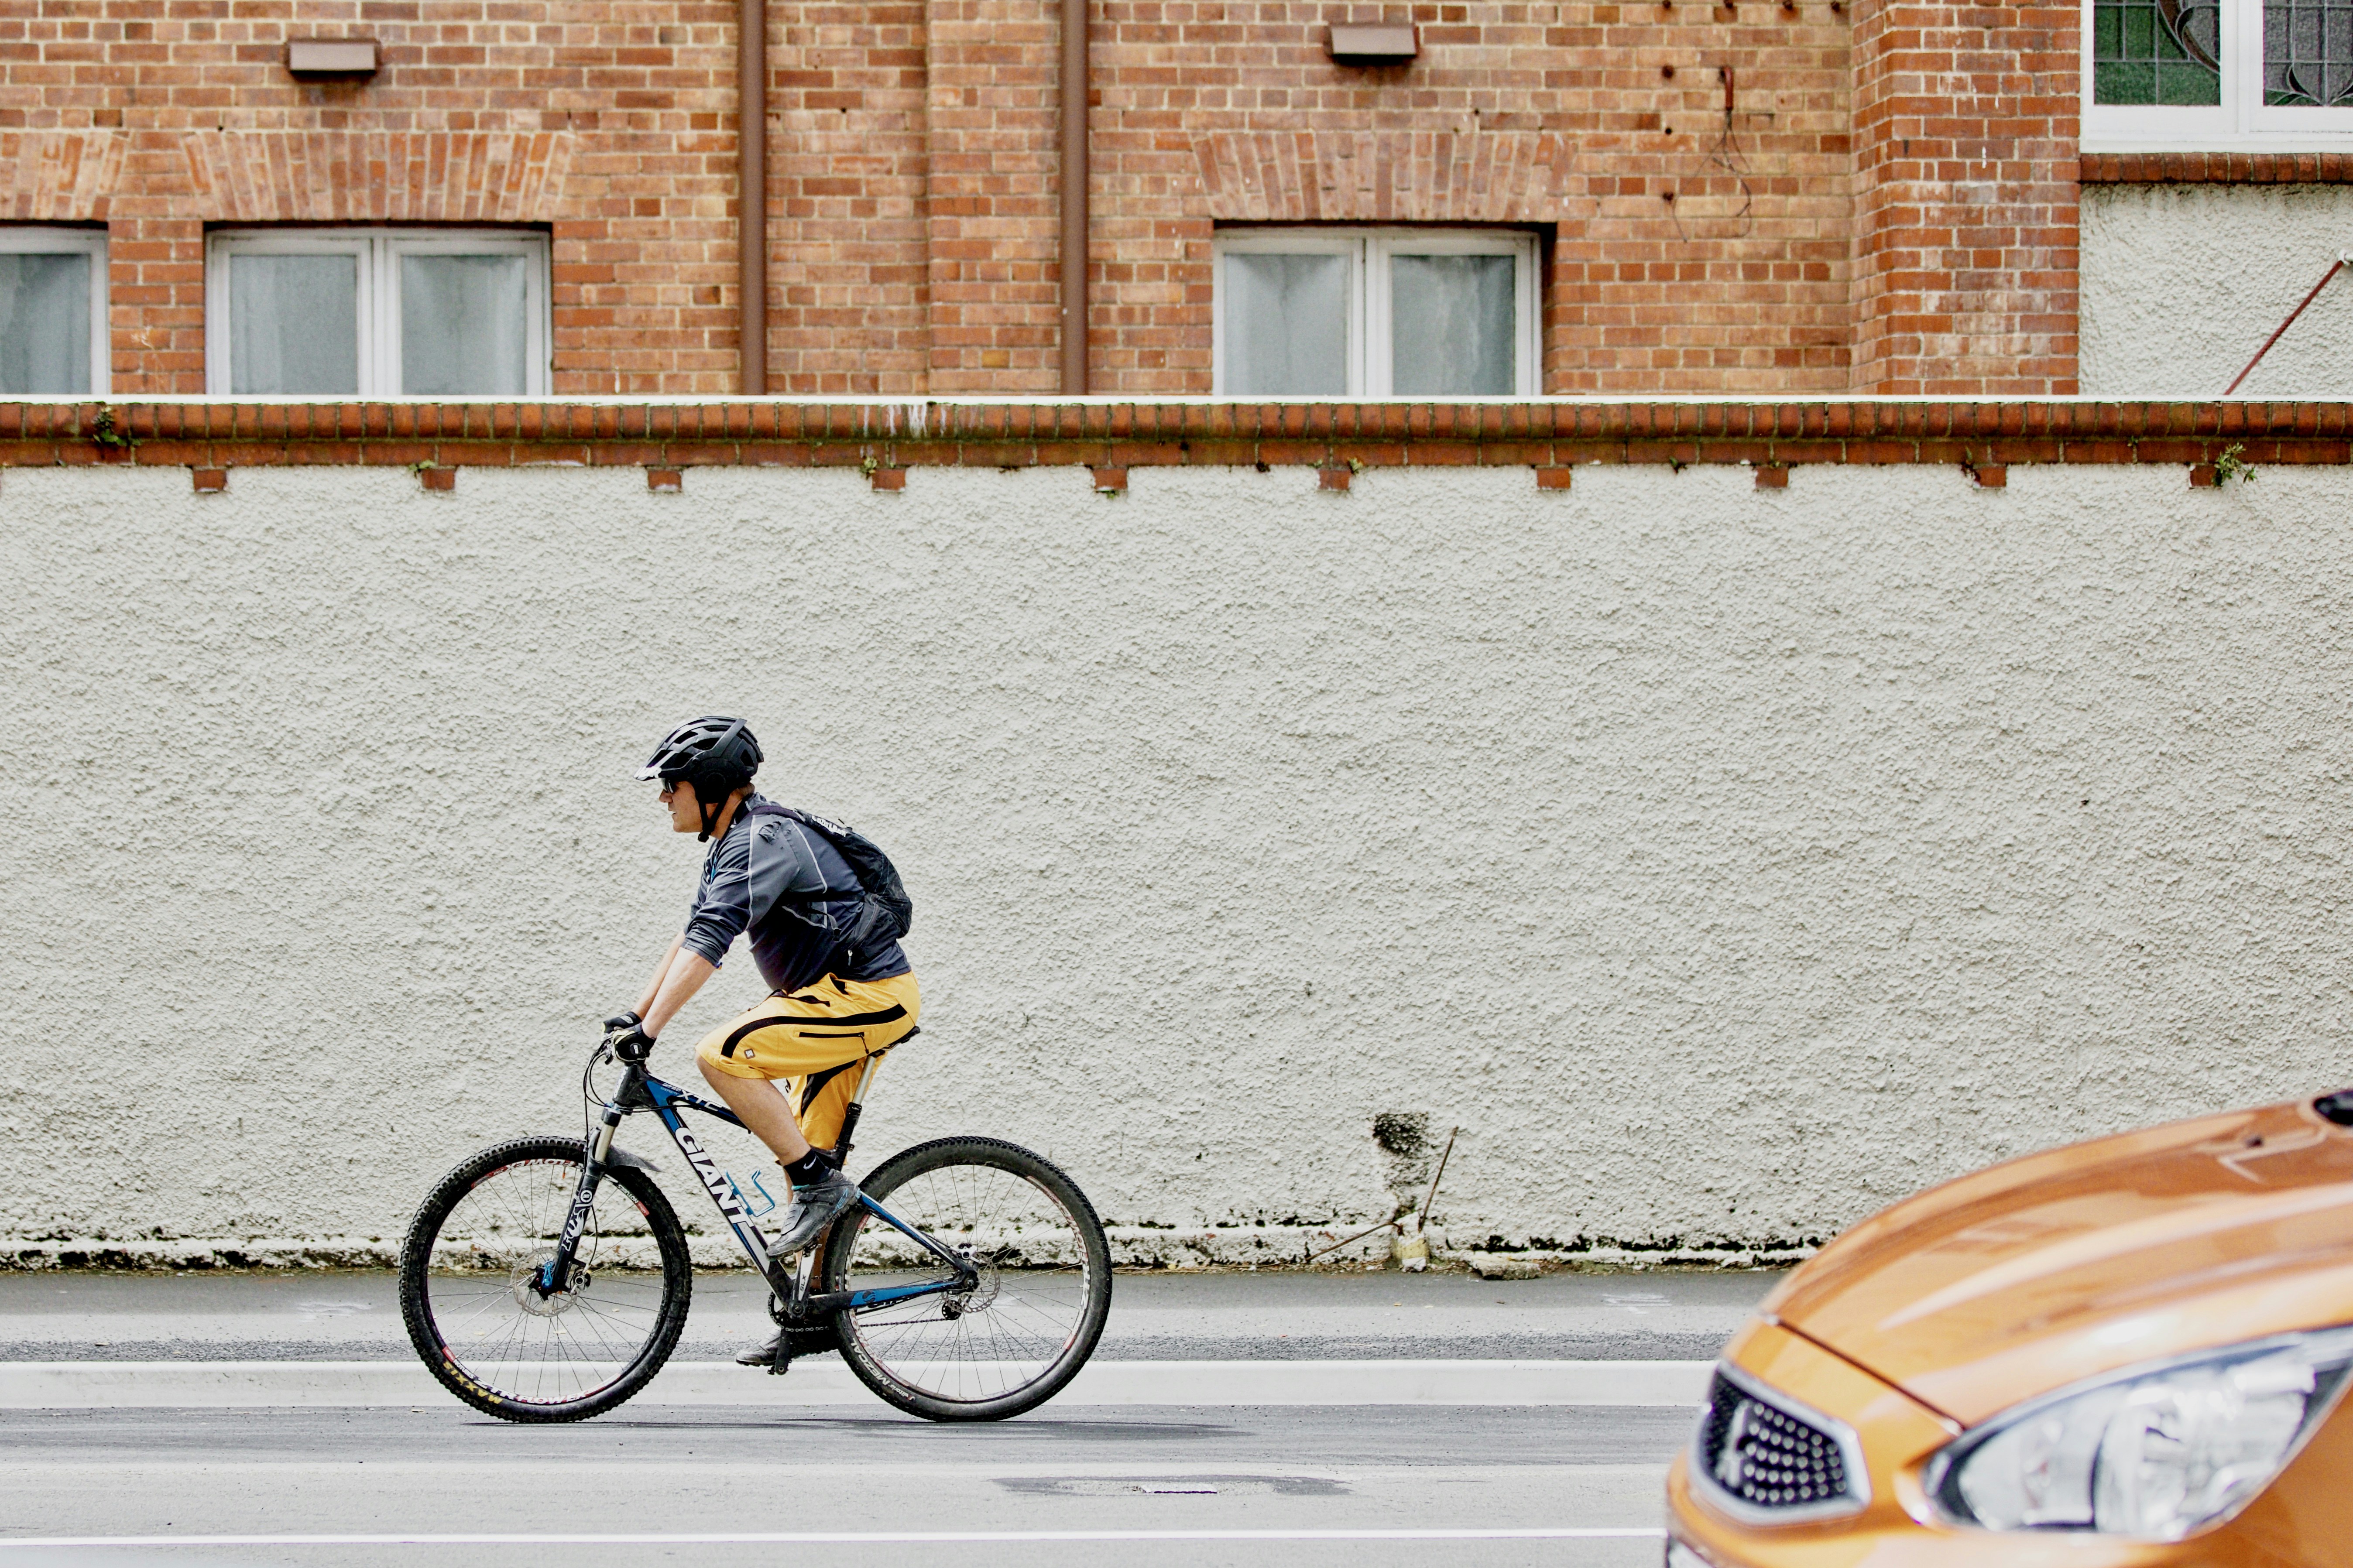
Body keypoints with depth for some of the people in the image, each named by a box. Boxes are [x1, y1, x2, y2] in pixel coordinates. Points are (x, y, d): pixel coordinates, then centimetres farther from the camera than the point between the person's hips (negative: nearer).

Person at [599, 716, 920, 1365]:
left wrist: (651, 1028, -32)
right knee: (804, 1161, 11)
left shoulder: (763, 841, -19)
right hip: (845, 998, 11)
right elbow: (692, 936, 21)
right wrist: (636, 1013, 14)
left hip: (868, 995, -11)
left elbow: (708, 943, -28)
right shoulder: (733, 844, 14)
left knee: (721, 1055, -23)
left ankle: (821, 1184, -14)